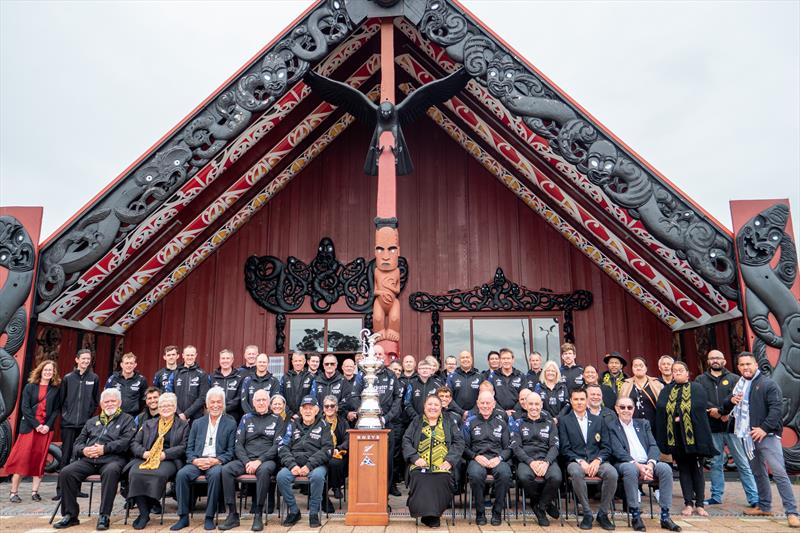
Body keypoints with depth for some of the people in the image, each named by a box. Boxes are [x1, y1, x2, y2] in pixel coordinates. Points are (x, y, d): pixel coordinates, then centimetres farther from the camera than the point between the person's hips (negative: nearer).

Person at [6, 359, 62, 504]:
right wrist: (36, 425, -11)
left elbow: (56, 409, 4)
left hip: (46, 428, 1)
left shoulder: (56, 388, 6)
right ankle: (13, 492, 4)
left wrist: (48, 425, -10)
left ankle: (35, 492, 7)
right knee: (22, 458, -4)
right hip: (29, 426, -1)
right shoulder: (30, 386, 4)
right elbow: (24, 407, -3)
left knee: (40, 460, 1)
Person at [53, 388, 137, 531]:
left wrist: (104, 448, -14)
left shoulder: (126, 419, 11)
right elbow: (78, 442, 22)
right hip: (88, 459, 5)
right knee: (66, 473, -20)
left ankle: (104, 516, -29)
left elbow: (126, 441, -4)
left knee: (111, 472, -38)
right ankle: (70, 515, -8)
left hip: (112, 459, -5)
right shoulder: (92, 421, 27)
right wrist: (83, 450, -2)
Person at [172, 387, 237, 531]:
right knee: (182, 474, -28)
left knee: (215, 474, -36)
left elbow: (230, 451, 1)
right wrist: (195, 460, -9)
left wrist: (215, 461, -16)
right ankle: (183, 517, -17)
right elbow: (189, 448, 12)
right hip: (197, 462, 3)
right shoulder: (197, 423, 16)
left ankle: (209, 517, -22)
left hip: (217, 462, -3)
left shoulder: (230, 423, 6)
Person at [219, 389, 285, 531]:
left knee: (264, 470, -37)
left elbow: (277, 445, -2)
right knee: (226, 469, -25)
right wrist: (246, 462, -9)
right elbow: (238, 444, 8)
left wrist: (260, 461, -14)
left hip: (267, 460, -3)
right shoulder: (246, 418, 15)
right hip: (246, 459, 3)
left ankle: (258, 515, -26)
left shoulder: (276, 420, 8)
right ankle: (233, 515, -18)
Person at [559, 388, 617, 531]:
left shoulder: (598, 420, 16)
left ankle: (603, 514, -11)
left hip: (596, 461, 2)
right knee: (576, 473, -37)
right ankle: (587, 514, -19)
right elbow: (565, 449, 1)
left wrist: (597, 460, -9)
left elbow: (606, 447, 10)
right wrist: (580, 461, -15)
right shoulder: (564, 421, 8)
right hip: (575, 461, -2)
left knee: (612, 473, -30)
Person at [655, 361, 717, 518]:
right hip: (676, 436, 3)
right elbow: (660, 408, 0)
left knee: (696, 468, 3)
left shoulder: (697, 389, 2)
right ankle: (688, 503, 12)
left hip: (694, 434, -2)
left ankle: (699, 504, 11)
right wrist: (674, 418, -13)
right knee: (683, 469, 7)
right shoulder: (666, 391, 11)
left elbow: (700, 408, -10)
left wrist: (680, 417, -13)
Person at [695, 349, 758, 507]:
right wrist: (712, 410, -16)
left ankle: (754, 498, 10)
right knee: (716, 463, 11)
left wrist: (726, 413, -17)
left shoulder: (734, 379, 6)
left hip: (732, 426, -2)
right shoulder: (700, 380, 10)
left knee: (743, 463, 2)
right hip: (712, 428, 2)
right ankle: (716, 496, 20)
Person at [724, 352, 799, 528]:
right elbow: (726, 408, 20)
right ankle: (764, 507, 27)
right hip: (748, 437, 7)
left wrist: (764, 428, -22)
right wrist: (731, 400, -3)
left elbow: (776, 408, -14)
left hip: (766, 435, -7)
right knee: (758, 473, 16)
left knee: (779, 473, -12)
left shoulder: (768, 384, -5)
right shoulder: (738, 386, 15)